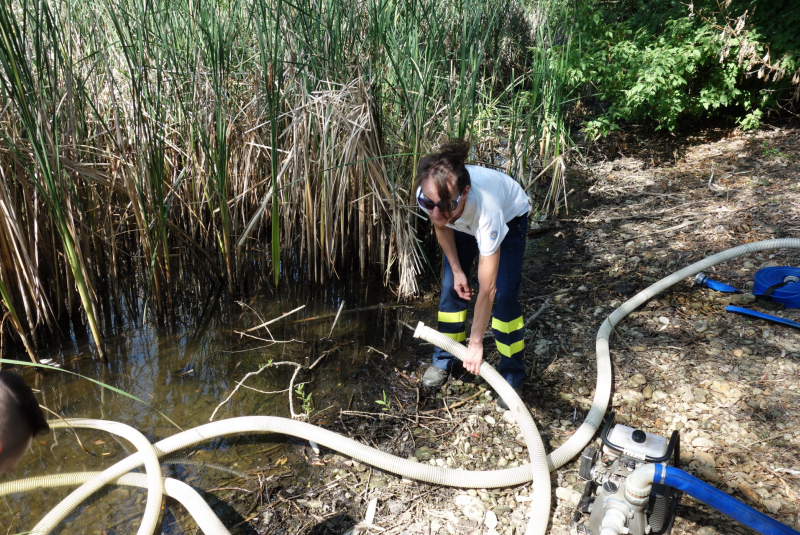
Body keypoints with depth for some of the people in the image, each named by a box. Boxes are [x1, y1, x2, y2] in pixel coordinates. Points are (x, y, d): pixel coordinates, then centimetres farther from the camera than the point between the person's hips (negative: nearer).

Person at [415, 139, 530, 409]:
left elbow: (486, 289, -39)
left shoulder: (486, 208, -47)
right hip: (463, 224, 4)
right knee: (451, 287, 1)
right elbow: (441, 226, -8)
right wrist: (457, 270, -7)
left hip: (509, 217, -4)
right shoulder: (428, 194, -36)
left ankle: (512, 377, 7)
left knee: (503, 296, -12)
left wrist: (476, 343, -32)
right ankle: (444, 361, 22)